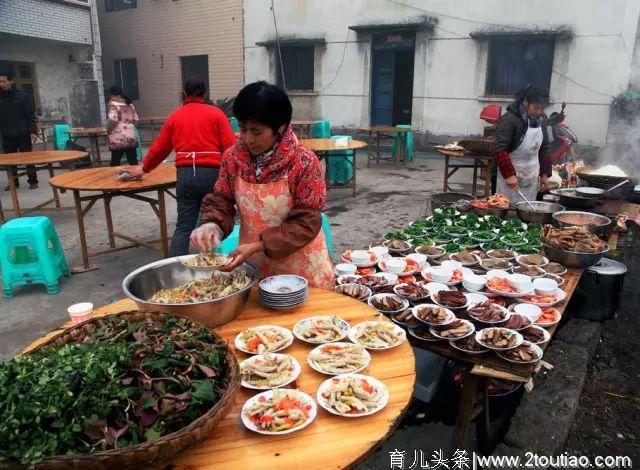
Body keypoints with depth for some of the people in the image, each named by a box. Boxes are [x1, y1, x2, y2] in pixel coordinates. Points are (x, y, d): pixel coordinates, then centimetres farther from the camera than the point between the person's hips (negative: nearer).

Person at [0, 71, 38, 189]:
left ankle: (33, 181, 10)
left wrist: (32, 131, -11)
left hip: (22, 133, -3)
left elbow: (30, 114, -3)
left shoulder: (22, 96, -2)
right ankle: (13, 182, 16)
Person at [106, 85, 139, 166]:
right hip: (131, 137, 5)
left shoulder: (112, 104, -7)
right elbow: (135, 119, 15)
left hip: (118, 139, -5)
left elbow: (112, 120, -18)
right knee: (133, 161, 6)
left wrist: (108, 129, -2)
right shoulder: (129, 104, 13)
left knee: (115, 163, 1)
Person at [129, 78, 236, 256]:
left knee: (184, 226, 4)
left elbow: (159, 148, 19)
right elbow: (230, 147, -6)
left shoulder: (174, 116, 12)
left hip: (185, 174, 2)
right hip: (212, 173, -2)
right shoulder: (216, 113, 4)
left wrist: (144, 168, 34)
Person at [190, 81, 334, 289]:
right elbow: (220, 202, 2)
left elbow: (306, 222, -19)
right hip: (251, 265, 4)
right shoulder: (232, 157, -6)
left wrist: (259, 245, -26)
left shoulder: (304, 162, -19)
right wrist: (212, 225, -21)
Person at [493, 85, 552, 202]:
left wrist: (544, 174, 11)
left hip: (532, 177, 6)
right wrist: (509, 174, -31)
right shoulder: (509, 119, -15)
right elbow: (499, 149, -23)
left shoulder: (541, 120, 8)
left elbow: (544, 148, 16)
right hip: (510, 176, -6)